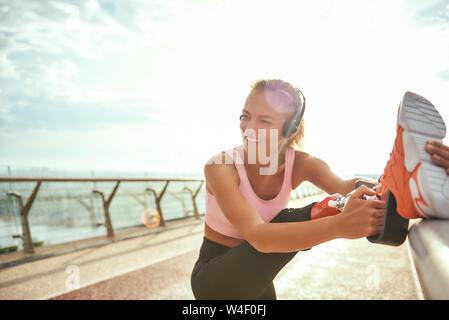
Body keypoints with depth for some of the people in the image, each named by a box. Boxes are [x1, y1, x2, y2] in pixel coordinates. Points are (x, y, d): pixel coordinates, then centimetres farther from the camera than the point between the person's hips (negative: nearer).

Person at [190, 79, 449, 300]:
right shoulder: (220, 167, -26)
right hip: (213, 282, -4)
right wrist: (339, 225, -53)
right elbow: (257, 236, -39)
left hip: (256, 280, 4)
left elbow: (344, 186, -31)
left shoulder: (299, 164, -12)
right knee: (286, 222, -27)